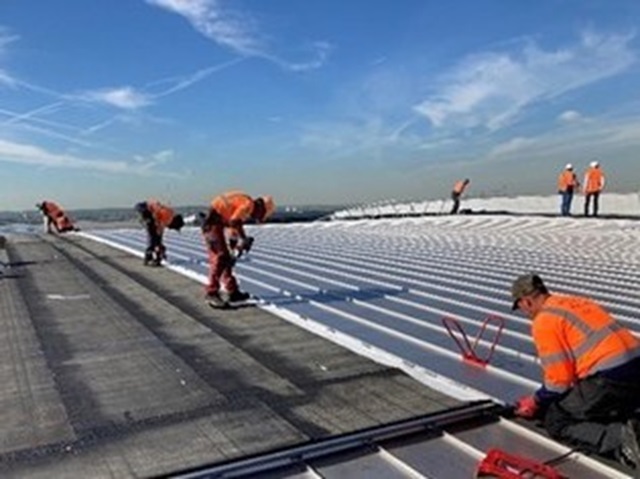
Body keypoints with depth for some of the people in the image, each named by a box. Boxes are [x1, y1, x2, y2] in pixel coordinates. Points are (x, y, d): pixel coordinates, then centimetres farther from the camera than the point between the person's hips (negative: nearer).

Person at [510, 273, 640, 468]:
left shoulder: (543, 321, -5)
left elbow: (559, 379, -5)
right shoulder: (577, 302, 20)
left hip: (611, 379, -8)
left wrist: (536, 403, 13)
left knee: (555, 420, 7)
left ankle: (619, 440, -13)